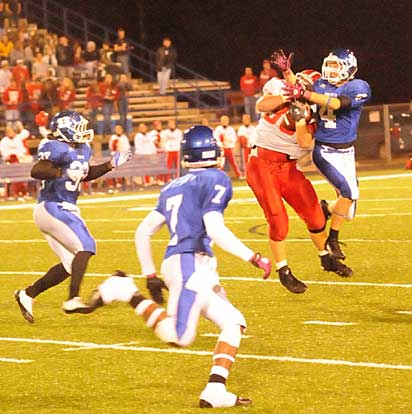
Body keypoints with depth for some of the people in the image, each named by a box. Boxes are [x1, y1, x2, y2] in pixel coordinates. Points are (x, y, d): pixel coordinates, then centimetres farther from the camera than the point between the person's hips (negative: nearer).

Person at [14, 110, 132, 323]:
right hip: (51, 208, -10)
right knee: (85, 246, -20)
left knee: (70, 264, 11)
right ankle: (73, 300, -25)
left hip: (66, 210, 10)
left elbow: (86, 175, 28)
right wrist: (64, 172, -36)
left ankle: (27, 294, 20)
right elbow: (36, 171, -28)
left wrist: (111, 165, 18)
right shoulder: (56, 149, -16)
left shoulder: (82, 150, 12)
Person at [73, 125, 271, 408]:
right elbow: (216, 231, -15)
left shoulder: (174, 187, 21)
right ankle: (129, 294, -9)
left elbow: (143, 232, 21)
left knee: (233, 324, 8)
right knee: (178, 338, -13)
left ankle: (215, 390, -6)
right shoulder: (216, 180, -3)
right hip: (190, 264, -9)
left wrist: (150, 275, 28)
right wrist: (255, 258, -9)